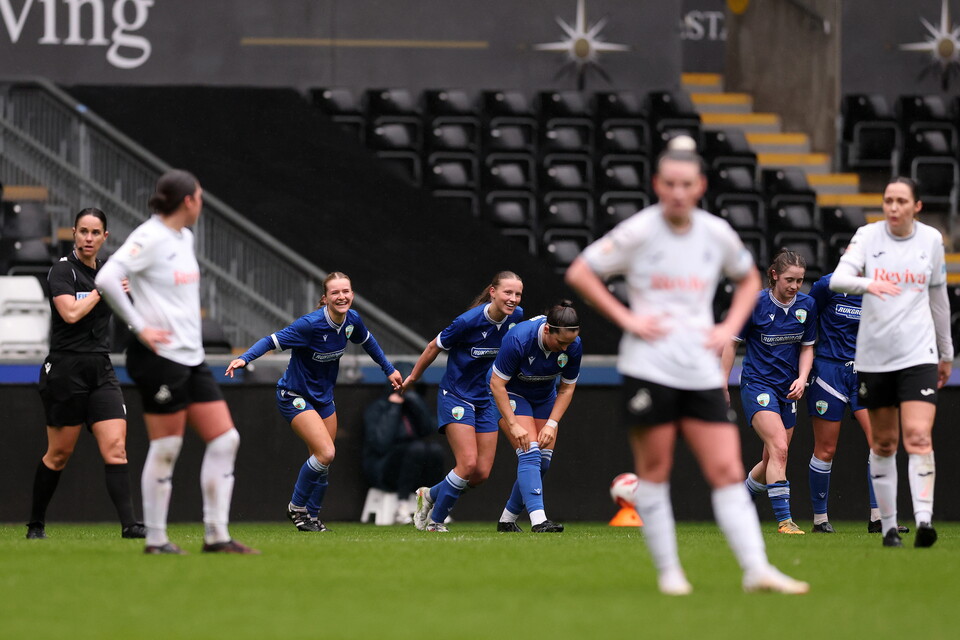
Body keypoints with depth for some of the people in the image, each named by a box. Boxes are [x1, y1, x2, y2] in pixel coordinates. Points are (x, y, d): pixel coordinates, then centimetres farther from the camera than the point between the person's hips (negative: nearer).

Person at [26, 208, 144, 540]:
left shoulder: (106, 270, 12)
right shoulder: (62, 270, -8)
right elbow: (71, 312, -22)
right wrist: (101, 290, -12)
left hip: (101, 370, 5)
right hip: (66, 370, -5)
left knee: (116, 447, -9)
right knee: (59, 453, 3)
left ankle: (129, 524, -17)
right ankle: (36, 524, 18)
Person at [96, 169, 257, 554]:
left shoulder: (184, 237, 15)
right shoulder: (150, 238, -13)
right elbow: (106, 279, -23)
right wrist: (139, 327, -20)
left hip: (191, 358, 9)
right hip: (160, 359, -9)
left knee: (225, 440, 4)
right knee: (165, 449, -4)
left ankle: (217, 536, 7)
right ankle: (155, 539, 5)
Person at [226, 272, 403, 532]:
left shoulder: (352, 320, -7)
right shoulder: (311, 324, -27)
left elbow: (367, 341, 16)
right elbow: (273, 340, -26)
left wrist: (389, 369, 24)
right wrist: (244, 358, -40)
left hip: (324, 397, 7)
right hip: (295, 397, -7)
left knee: (323, 462, 9)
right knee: (326, 453, -20)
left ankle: (311, 516, 26)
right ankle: (297, 507, 0)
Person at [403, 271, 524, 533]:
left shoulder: (516, 316, -7)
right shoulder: (468, 321, -24)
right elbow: (434, 347, -8)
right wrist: (413, 378, 5)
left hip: (485, 399, 6)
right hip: (455, 396, -6)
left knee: (482, 472, 2)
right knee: (468, 464, -17)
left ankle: (430, 495, 28)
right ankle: (435, 520, 2)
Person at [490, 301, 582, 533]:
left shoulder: (573, 346, -21)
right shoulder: (518, 339, -35)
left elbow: (567, 388, -7)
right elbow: (496, 384, -27)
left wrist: (552, 425, -16)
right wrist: (513, 425, -28)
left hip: (544, 397, 5)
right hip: (510, 393, -5)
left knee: (543, 461, 0)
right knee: (530, 453, -22)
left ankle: (507, 519, 14)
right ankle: (538, 520, -31)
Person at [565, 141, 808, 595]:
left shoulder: (717, 234, 7)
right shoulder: (638, 232, -5)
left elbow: (748, 279, 25)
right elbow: (579, 273, -1)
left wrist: (730, 328, 10)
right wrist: (626, 318, -8)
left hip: (702, 371, 3)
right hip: (648, 367, -3)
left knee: (727, 471, -4)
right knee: (654, 470, 0)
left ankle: (756, 570, -8)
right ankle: (667, 570, 10)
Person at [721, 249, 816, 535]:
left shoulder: (806, 305, 0)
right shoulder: (756, 303, -12)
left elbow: (807, 347, 11)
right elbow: (731, 342, -2)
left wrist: (802, 378, -6)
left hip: (788, 389, 5)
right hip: (757, 383, -5)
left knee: (772, 461, 10)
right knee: (779, 449, -21)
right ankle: (784, 520, -22)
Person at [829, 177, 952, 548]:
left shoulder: (931, 240, 4)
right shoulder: (868, 236, -2)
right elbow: (837, 279, -16)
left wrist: (946, 352, 20)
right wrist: (867, 283, -38)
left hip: (918, 354, 0)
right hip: (874, 356, 0)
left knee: (919, 436, -16)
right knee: (884, 443, 7)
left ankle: (923, 519, -25)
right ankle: (888, 525, 15)